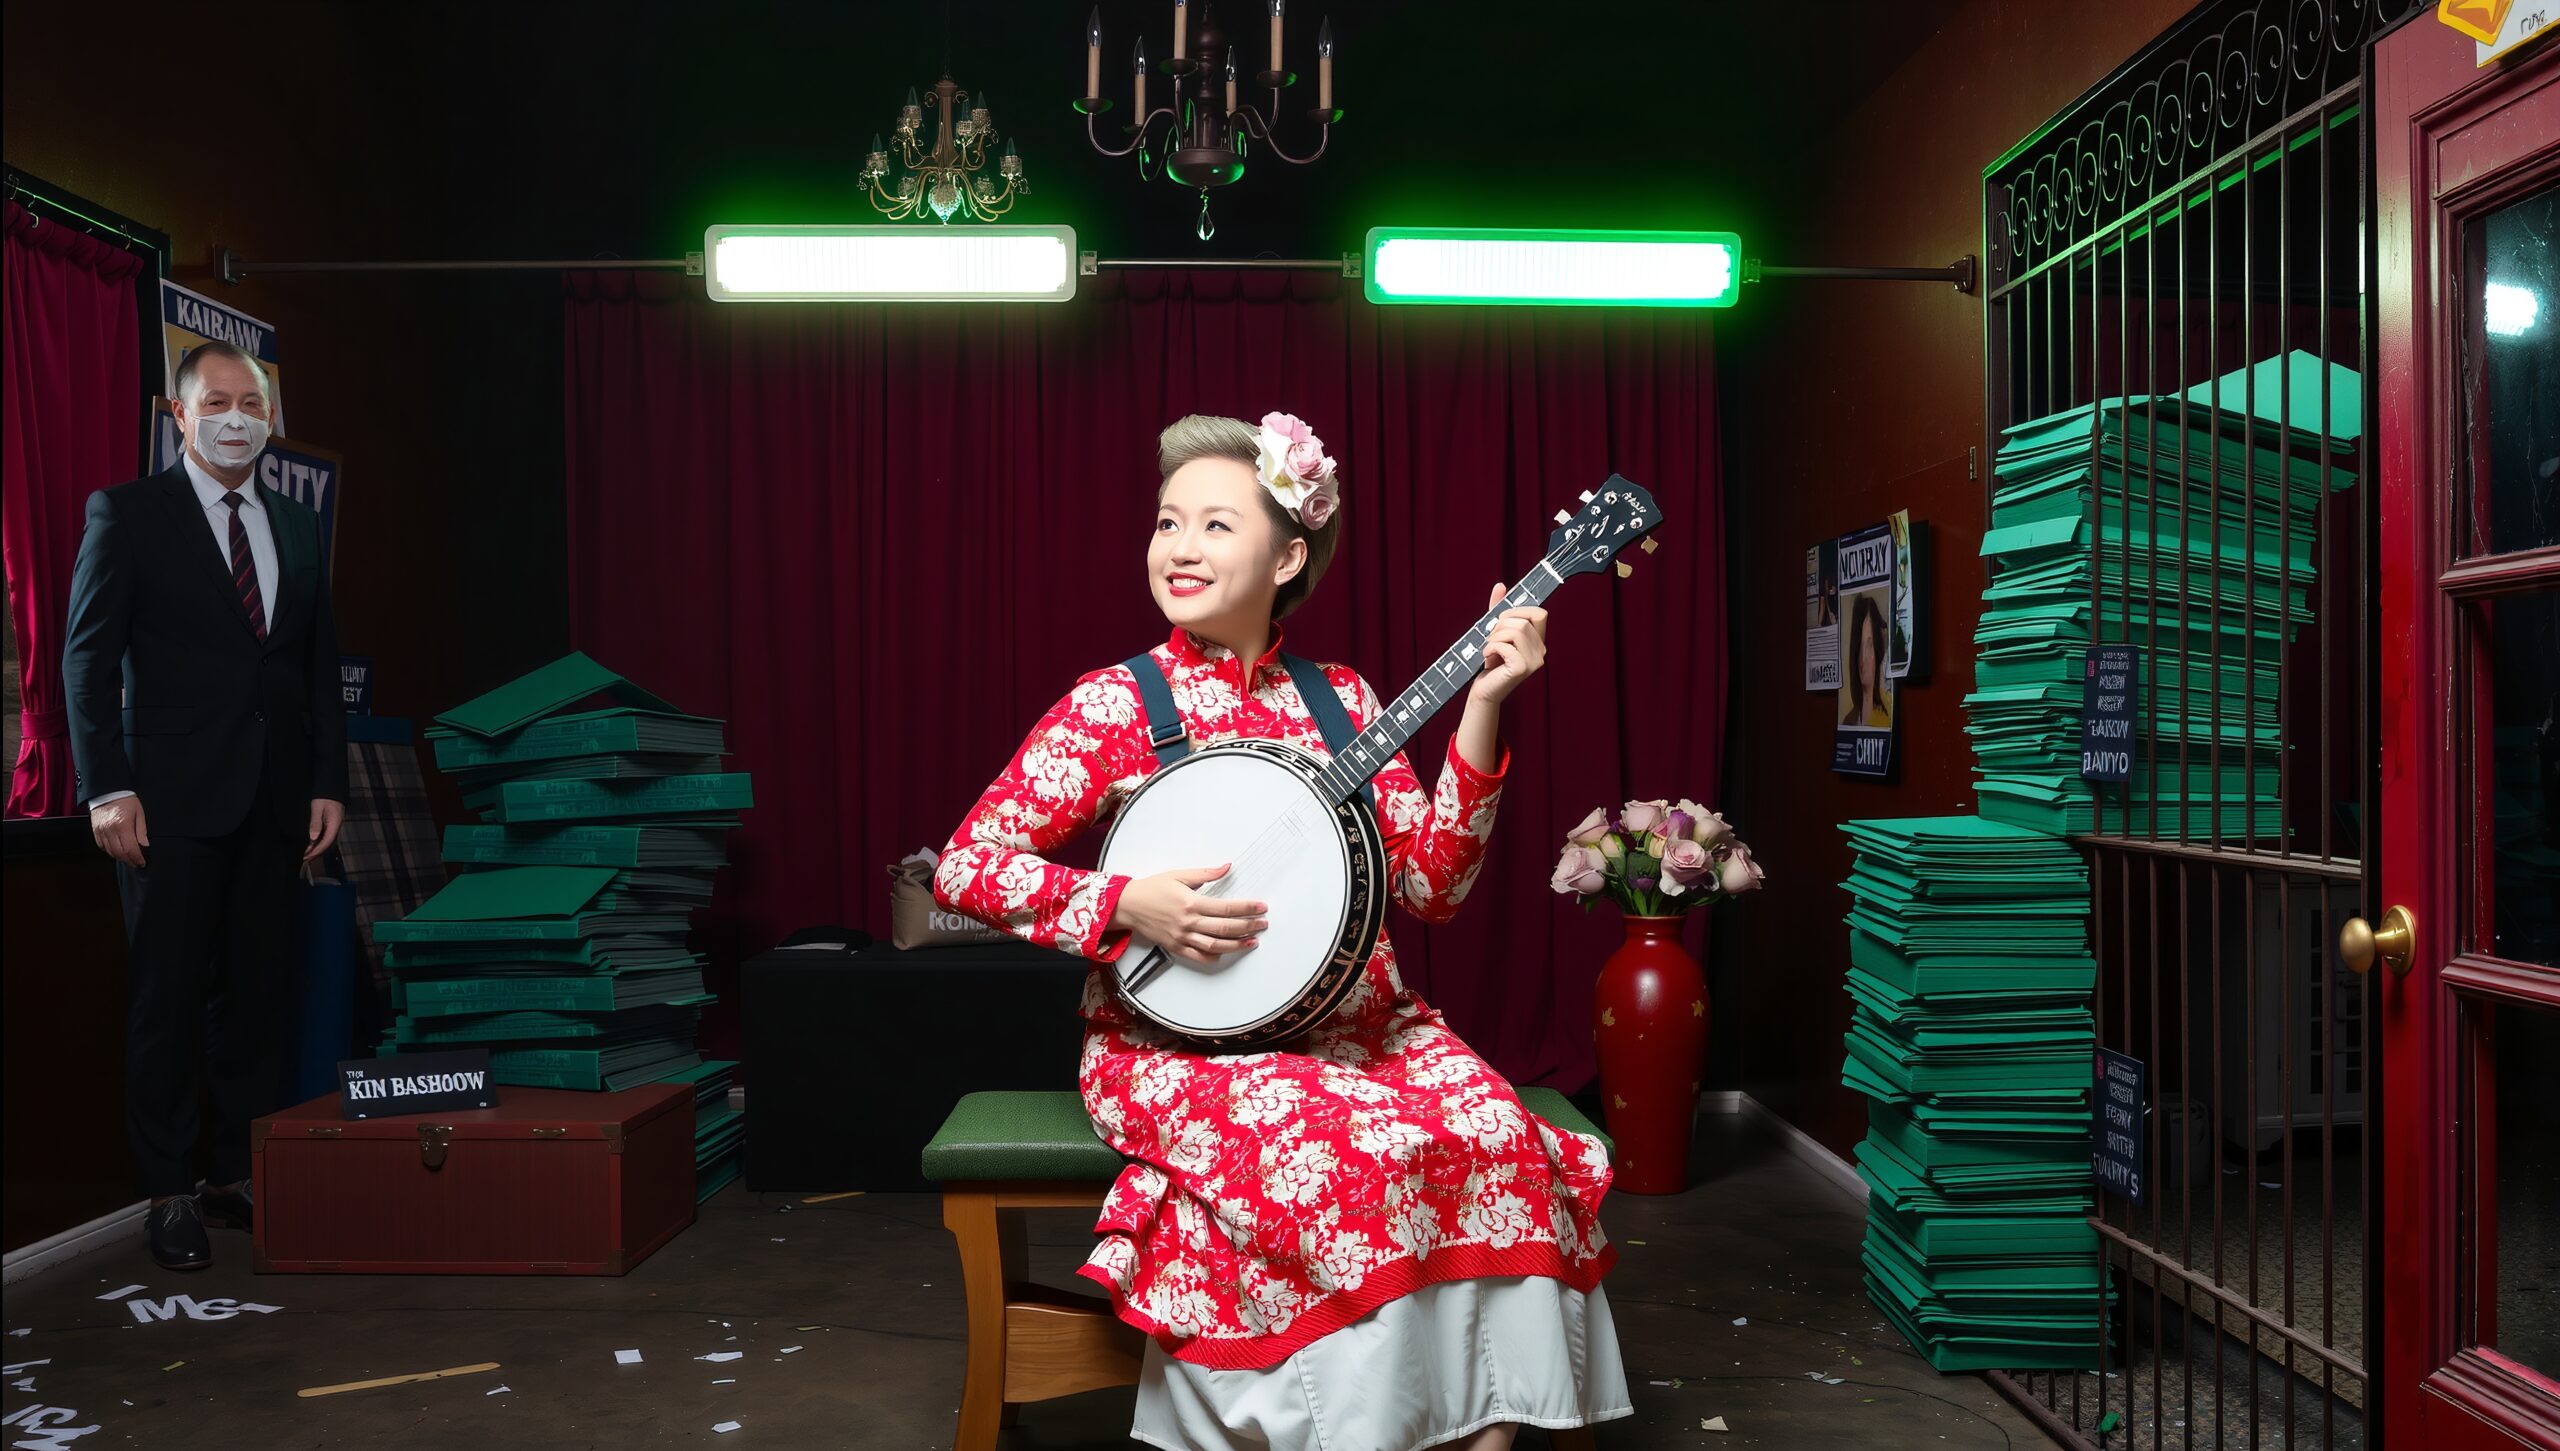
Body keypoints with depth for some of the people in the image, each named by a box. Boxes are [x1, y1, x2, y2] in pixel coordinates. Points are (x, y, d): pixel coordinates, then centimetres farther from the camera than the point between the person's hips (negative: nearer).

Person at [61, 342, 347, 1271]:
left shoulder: (298, 526, 14)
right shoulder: (127, 513, 1)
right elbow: (88, 656, -3)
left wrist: (328, 783, 7)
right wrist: (107, 789, -11)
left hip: (275, 800, 4)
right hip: (174, 797, -4)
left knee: (260, 988, 7)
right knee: (170, 994, 2)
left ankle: (241, 1173, 18)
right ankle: (169, 1191, 12)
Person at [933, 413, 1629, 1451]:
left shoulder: (1341, 699, 9)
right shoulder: (1114, 705, -4)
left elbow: (1431, 885, 3)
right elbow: (964, 866, -5)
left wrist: (1482, 707, -5)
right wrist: (1128, 908, -18)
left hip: (1354, 1024, 4)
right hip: (1178, 1047, -4)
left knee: (1502, 1138, -23)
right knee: (1360, 1156, -31)